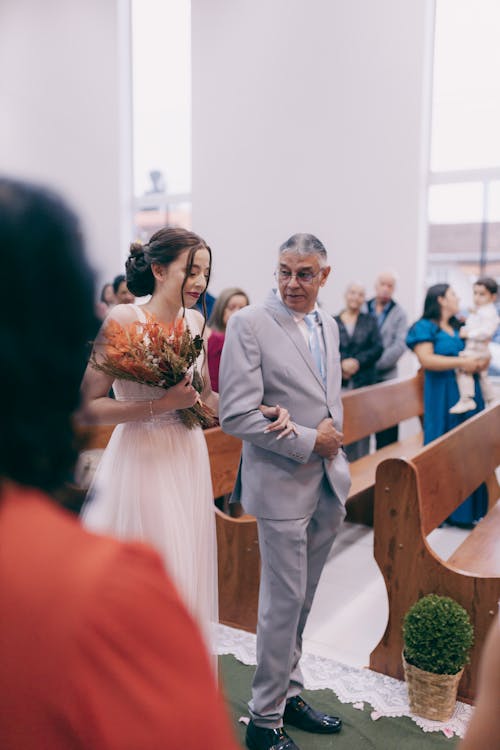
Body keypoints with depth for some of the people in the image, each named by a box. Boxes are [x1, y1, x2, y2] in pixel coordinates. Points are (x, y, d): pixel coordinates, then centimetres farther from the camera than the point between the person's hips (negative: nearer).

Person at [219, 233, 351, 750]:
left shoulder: (328, 326, 10)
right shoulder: (248, 325, -12)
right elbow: (236, 415, -18)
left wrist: (333, 434, 4)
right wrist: (309, 442, -15)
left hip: (329, 484, 7)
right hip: (283, 485, -6)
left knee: (302, 600, 17)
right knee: (284, 601, 2)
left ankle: (288, 694, 36)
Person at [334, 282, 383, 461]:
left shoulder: (370, 321, 14)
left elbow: (378, 348, 3)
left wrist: (357, 361, -10)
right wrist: (340, 365, -17)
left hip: (363, 381, 1)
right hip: (339, 384, -1)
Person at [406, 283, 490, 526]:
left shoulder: (459, 328, 18)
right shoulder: (426, 327, -3)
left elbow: (475, 351, 24)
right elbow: (426, 359, -15)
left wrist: (480, 362, 1)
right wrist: (461, 362, -18)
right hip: (443, 398, -7)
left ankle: (464, 509, 18)